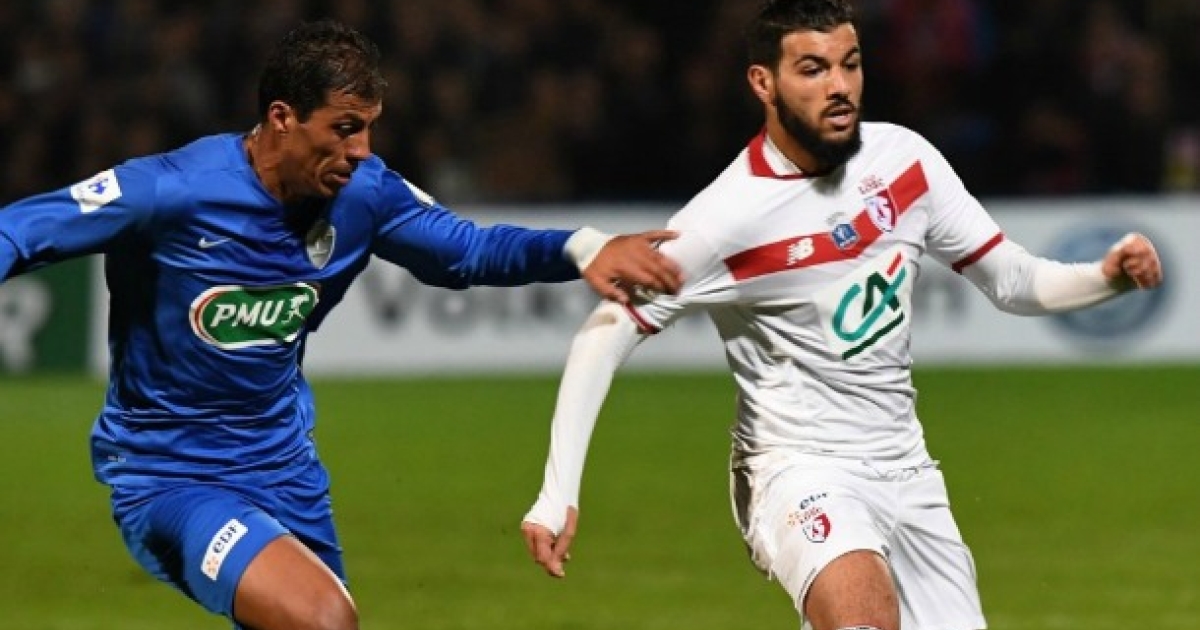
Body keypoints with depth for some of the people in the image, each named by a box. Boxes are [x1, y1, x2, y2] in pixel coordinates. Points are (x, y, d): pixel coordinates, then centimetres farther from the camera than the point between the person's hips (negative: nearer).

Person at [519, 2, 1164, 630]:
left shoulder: (904, 157, -1)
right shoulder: (727, 216, -17)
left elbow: (1013, 281, 7)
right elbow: (605, 334, -12)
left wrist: (1107, 275, -13)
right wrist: (559, 492, -19)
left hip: (905, 471, 7)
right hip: (799, 470, -6)